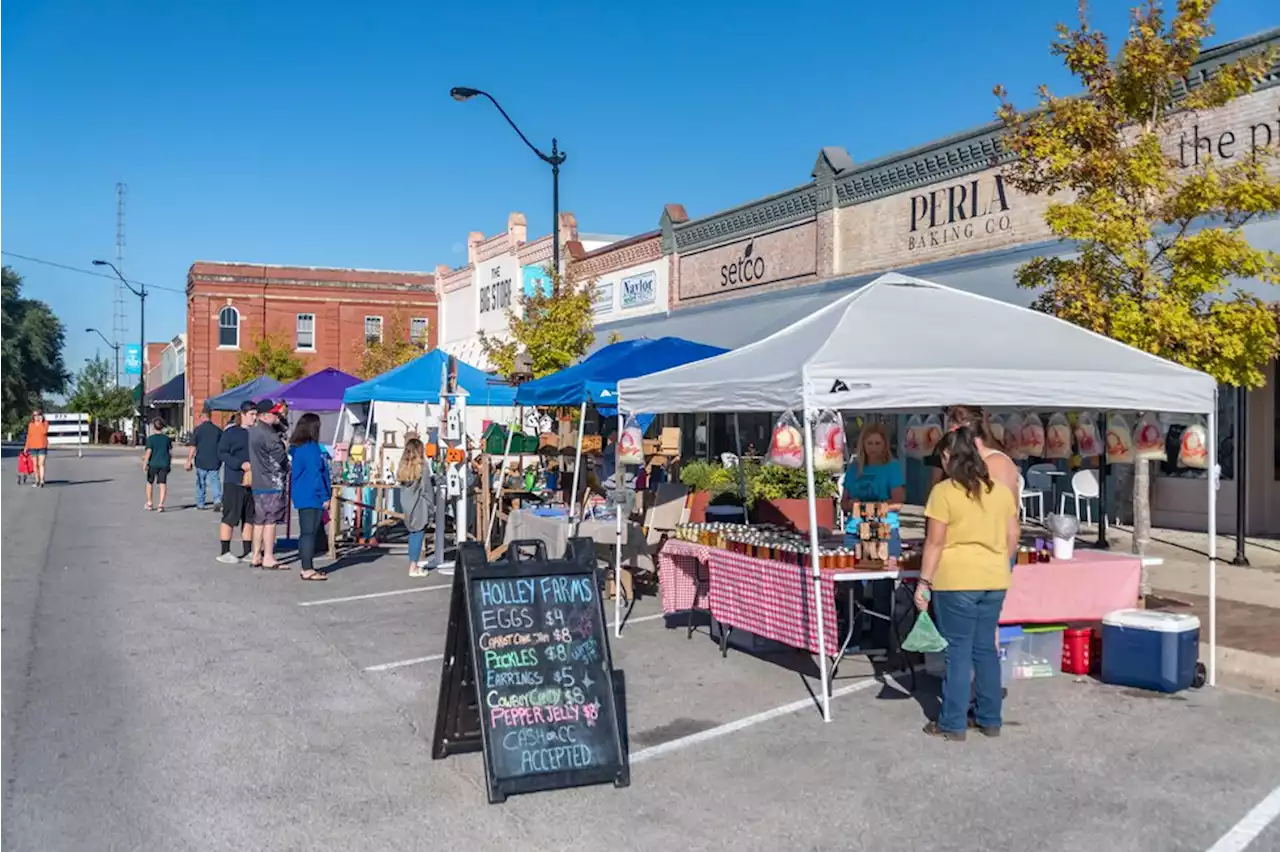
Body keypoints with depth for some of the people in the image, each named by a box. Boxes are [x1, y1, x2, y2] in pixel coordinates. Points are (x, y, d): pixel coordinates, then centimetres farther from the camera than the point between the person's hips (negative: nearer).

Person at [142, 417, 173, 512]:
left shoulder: (150, 438, -6)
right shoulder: (167, 438, 4)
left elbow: (148, 452, -11)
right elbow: (170, 452, 7)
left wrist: (144, 464, -7)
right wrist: (169, 463, 17)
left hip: (153, 463, -2)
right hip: (164, 464, 2)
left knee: (149, 483, 16)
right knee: (162, 484, 0)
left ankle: (149, 503, 21)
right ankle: (160, 504, -9)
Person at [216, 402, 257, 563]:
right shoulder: (231, 432, -6)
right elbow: (222, 453, -10)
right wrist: (241, 464, -19)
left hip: (252, 481, 6)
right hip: (234, 481, -6)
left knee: (250, 517, 10)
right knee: (231, 516, -2)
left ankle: (247, 551, 19)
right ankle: (224, 552, 7)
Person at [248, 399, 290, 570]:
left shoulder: (253, 431, 13)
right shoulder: (268, 434, -18)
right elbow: (281, 456, -14)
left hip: (258, 483, 10)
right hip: (271, 483, -9)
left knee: (259, 520, 13)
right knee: (270, 520, -4)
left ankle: (256, 557, 19)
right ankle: (268, 559, 0)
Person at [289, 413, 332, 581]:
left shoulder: (296, 447, 13)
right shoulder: (311, 448, -15)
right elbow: (316, 475, -18)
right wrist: (325, 496, -12)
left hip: (303, 497, 9)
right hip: (312, 497, -9)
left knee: (306, 532, 12)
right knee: (309, 532, -6)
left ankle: (307, 568, 18)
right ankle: (308, 570, -3)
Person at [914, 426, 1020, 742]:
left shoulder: (944, 491, -11)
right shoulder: (1001, 490, 6)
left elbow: (935, 542, -12)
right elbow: (1013, 536, 11)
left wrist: (924, 582, -6)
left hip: (957, 581, -5)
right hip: (994, 581, 5)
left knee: (958, 651, 2)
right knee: (985, 648, 15)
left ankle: (953, 724, 10)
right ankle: (990, 719, 23)